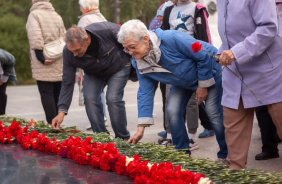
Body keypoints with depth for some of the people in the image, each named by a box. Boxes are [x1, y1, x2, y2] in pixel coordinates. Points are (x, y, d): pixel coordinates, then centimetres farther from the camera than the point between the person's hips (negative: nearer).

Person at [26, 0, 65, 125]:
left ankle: (51, 123, -11)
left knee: (46, 93, -5)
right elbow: (64, 39, 12)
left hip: (44, 65, -6)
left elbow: (35, 37, -16)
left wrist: (40, 57, -15)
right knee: (57, 94, 11)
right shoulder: (57, 16, 15)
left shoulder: (34, 14, -3)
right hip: (59, 64, 6)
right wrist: (63, 56, 14)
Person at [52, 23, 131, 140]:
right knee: (89, 98, -17)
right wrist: (62, 111, -24)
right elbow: (67, 83, -19)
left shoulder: (108, 30, -38)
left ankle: (123, 139, -4)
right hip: (93, 73, 3)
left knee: (113, 99, -20)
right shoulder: (68, 52, -27)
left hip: (118, 68, -3)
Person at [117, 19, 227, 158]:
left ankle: (226, 155, 5)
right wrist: (141, 129, -16)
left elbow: (204, 55, -29)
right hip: (182, 82, 6)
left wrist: (203, 85, -19)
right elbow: (145, 93, -12)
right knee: (173, 111, -10)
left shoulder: (171, 39, -38)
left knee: (213, 112, -12)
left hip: (209, 74, -6)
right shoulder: (139, 63, -17)